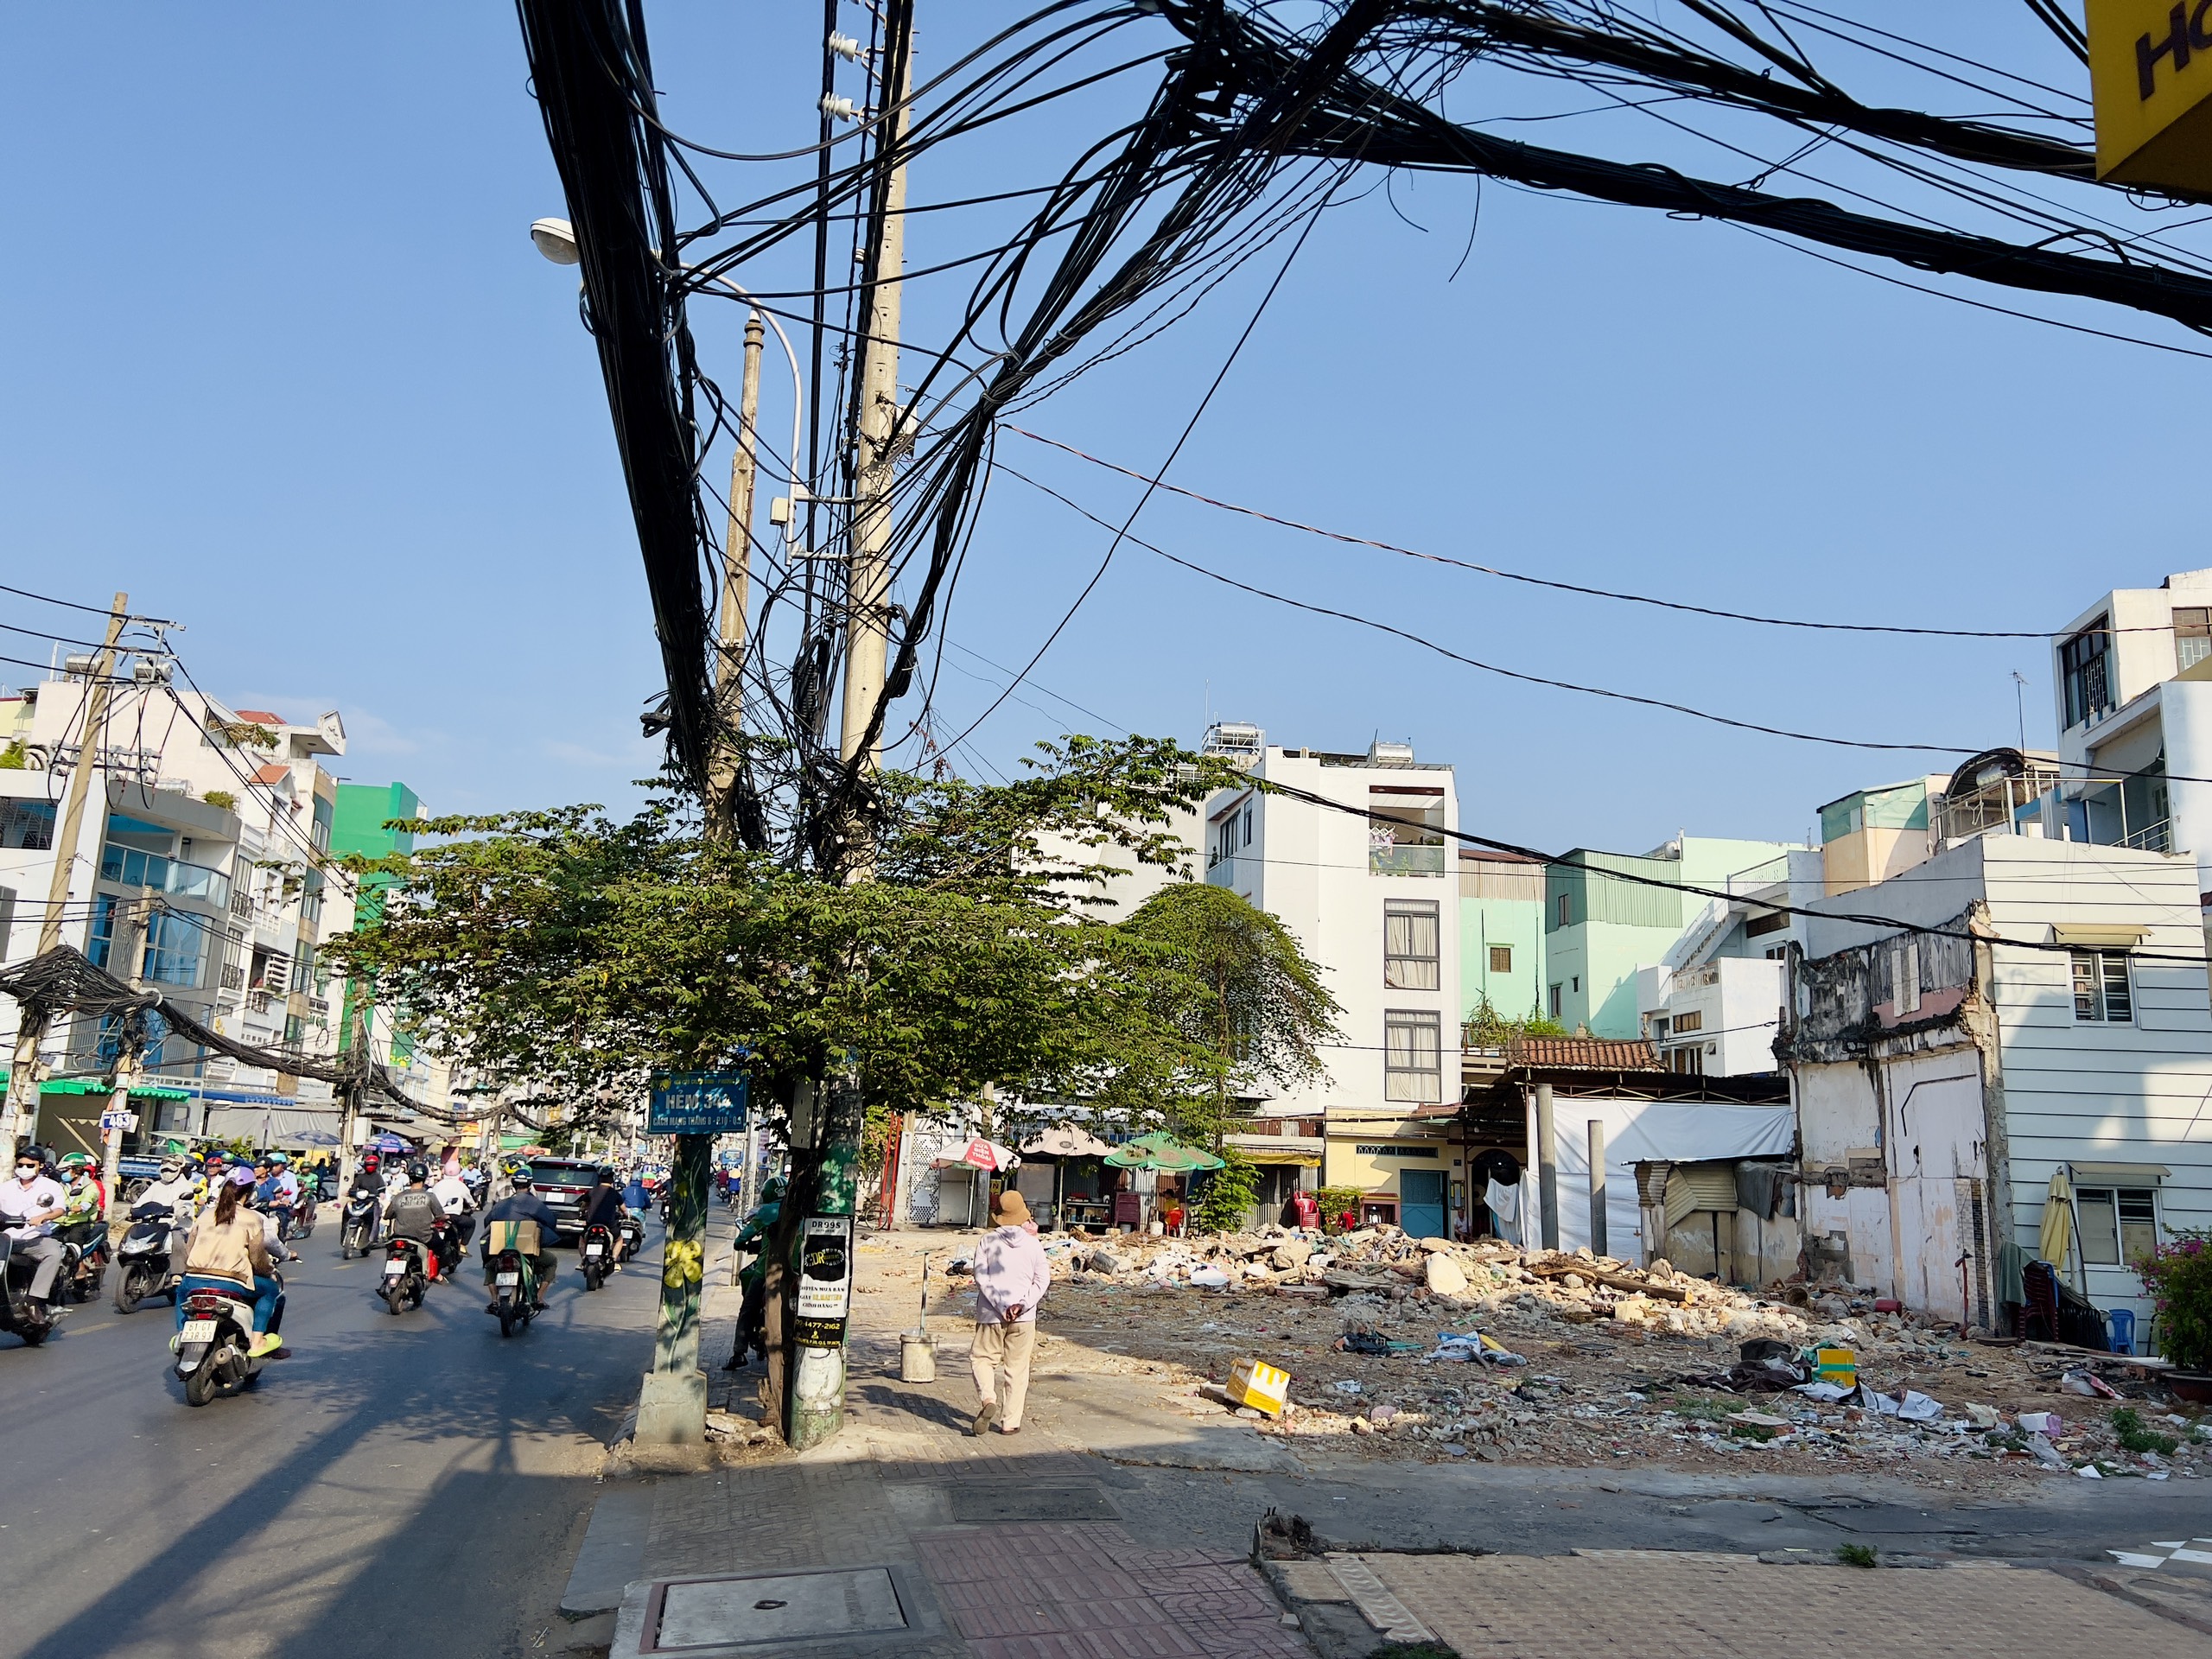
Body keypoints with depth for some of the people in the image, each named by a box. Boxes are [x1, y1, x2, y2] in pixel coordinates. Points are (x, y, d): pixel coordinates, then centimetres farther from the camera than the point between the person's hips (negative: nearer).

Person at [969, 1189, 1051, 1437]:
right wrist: (1022, 1304, -11)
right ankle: (1010, 1422, 10)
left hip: (991, 1314, -1)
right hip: (1024, 1317, 1)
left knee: (982, 1358, 14)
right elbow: (1042, 1279, -4)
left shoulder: (988, 1241, -4)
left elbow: (981, 1277, -10)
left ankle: (988, 1400, -11)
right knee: (1017, 1370, 10)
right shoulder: (1032, 1243, 0)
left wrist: (1000, 1306, -10)